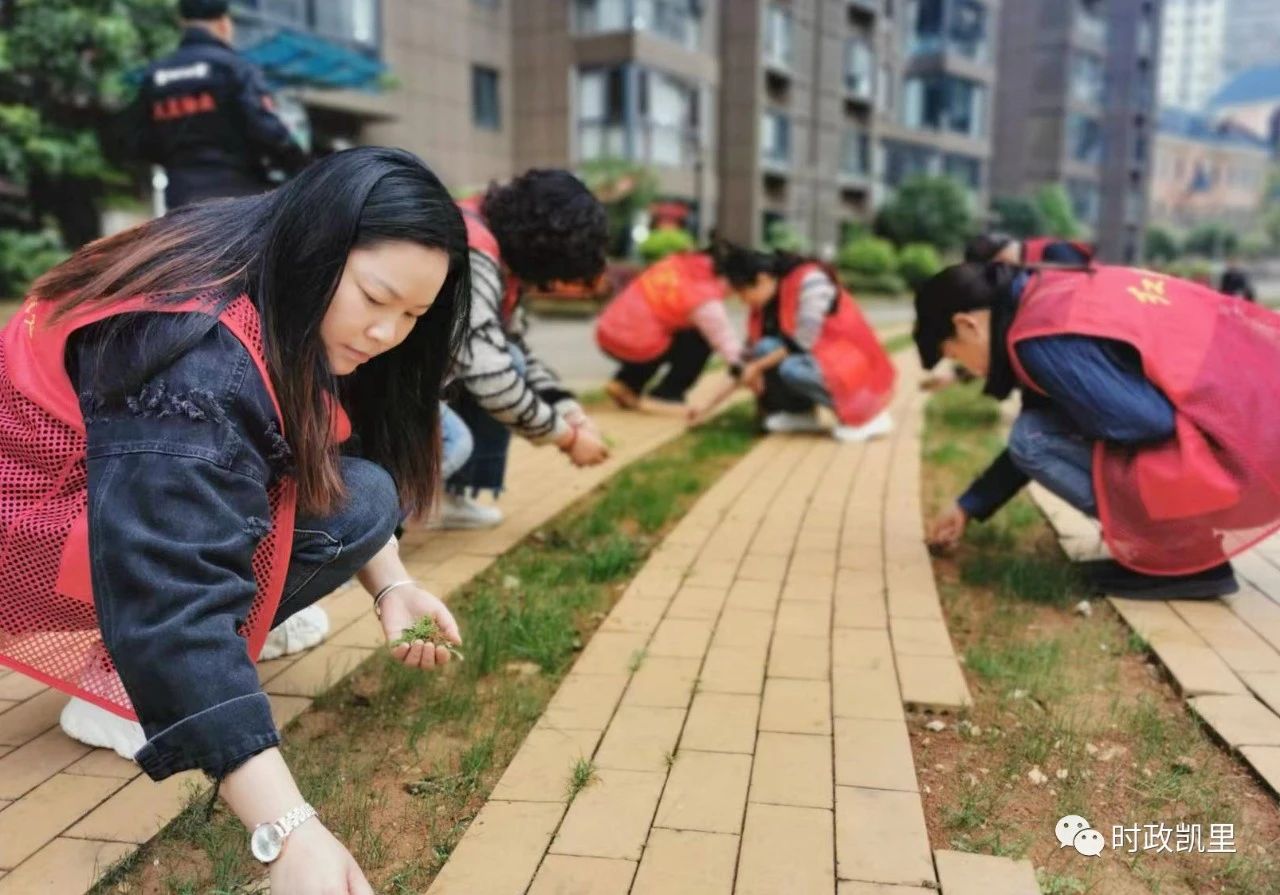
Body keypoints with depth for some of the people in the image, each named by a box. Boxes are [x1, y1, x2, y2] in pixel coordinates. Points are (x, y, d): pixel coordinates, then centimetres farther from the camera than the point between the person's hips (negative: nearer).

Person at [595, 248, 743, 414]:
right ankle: (665, 395, 4)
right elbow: (723, 335, -7)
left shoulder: (680, 262, 7)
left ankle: (627, 382, 19)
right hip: (632, 345, -7)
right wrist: (740, 368, 4)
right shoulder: (703, 298, -12)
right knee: (701, 340, 5)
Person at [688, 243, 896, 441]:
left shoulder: (810, 281, -20)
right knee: (766, 348, -14)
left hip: (854, 366, -7)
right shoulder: (770, 296, 3)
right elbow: (758, 350, 4)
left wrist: (758, 366, -14)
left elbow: (804, 342, -22)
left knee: (792, 370, -32)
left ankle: (868, 415, -13)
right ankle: (801, 414, 5)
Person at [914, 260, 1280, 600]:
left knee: (1033, 439, -10)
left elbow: (1151, 422, -18)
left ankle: (1188, 555, -3)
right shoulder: (1056, 294, 13)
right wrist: (969, 506, 27)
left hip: (1242, 463, -10)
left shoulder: (1044, 337, -18)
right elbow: (1048, 429, 21)